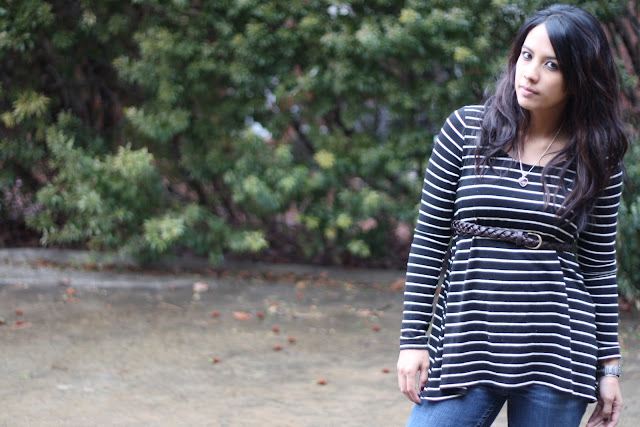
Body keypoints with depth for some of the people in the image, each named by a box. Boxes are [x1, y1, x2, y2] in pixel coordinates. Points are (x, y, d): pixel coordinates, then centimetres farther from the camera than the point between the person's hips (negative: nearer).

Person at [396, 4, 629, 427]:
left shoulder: (598, 159, 2)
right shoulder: (465, 129, 1)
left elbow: (600, 267, 7)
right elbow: (429, 240, 3)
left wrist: (609, 366, 6)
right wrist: (413, 338, 0)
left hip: (555, 353, 0)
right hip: (467, 343, 0)